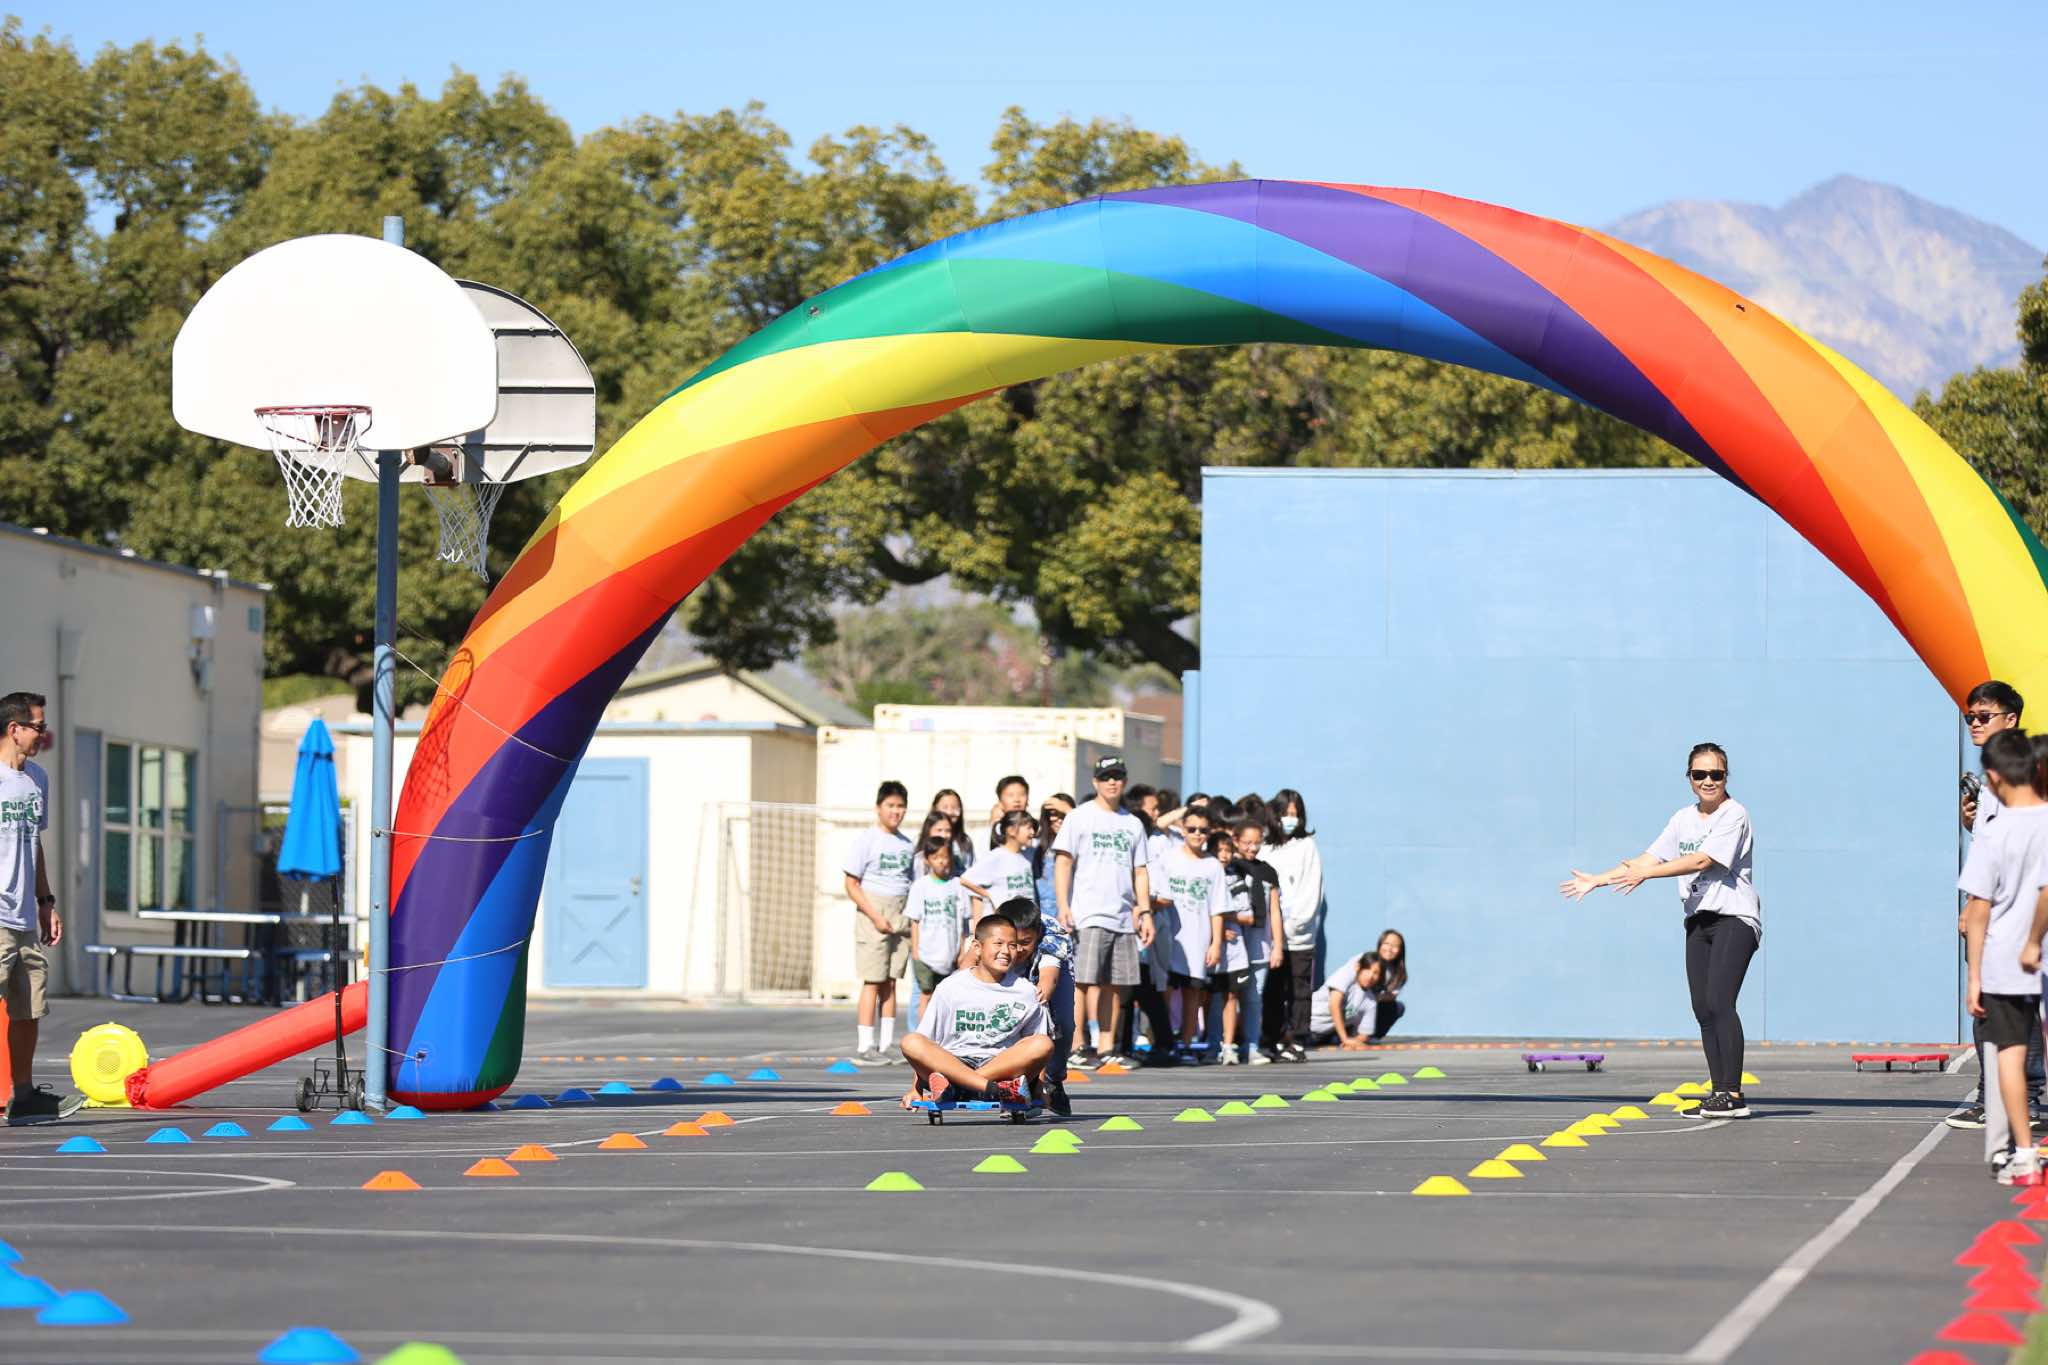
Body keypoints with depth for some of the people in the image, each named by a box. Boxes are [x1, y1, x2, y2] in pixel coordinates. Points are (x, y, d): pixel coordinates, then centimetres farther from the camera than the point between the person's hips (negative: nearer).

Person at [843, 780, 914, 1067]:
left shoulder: (906, 844, 13)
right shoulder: (867, 840, -4)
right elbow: (852, 885, -7)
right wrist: (875, 916, -15)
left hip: (901, 918, 5)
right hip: (874, 915, -5)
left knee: (890, 983, 6)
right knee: (873, 982, -8)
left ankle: (885, 1046, 9)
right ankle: (864, 1047, -7)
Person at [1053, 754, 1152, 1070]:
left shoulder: (1133, 824, 18)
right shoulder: (1080, 818, 4)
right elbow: (1063, 863, -2)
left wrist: (1145, 912, 12)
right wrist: (1063, 906, -13)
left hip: (1124, 918, 5)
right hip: (1089, 914, -5)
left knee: (1117, 985, 4)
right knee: (1089, 981, -14)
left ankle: (1107, 1047, 9)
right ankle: (1089, 1046, -16)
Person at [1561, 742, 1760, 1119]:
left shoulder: (1734, 815, -7)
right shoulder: (1684, 819, 16)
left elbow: (1702, 861, -17)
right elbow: (1650, 858, 18)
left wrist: (1645, 873, -20)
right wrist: (1598, 880, 14)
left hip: (1734, 918, -7)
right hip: (1699, 920, 7)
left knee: (1718, 1001, -19)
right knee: (1703, 1010, 1)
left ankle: (1733, 1095, -20)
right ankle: (1719, 1094, 3)